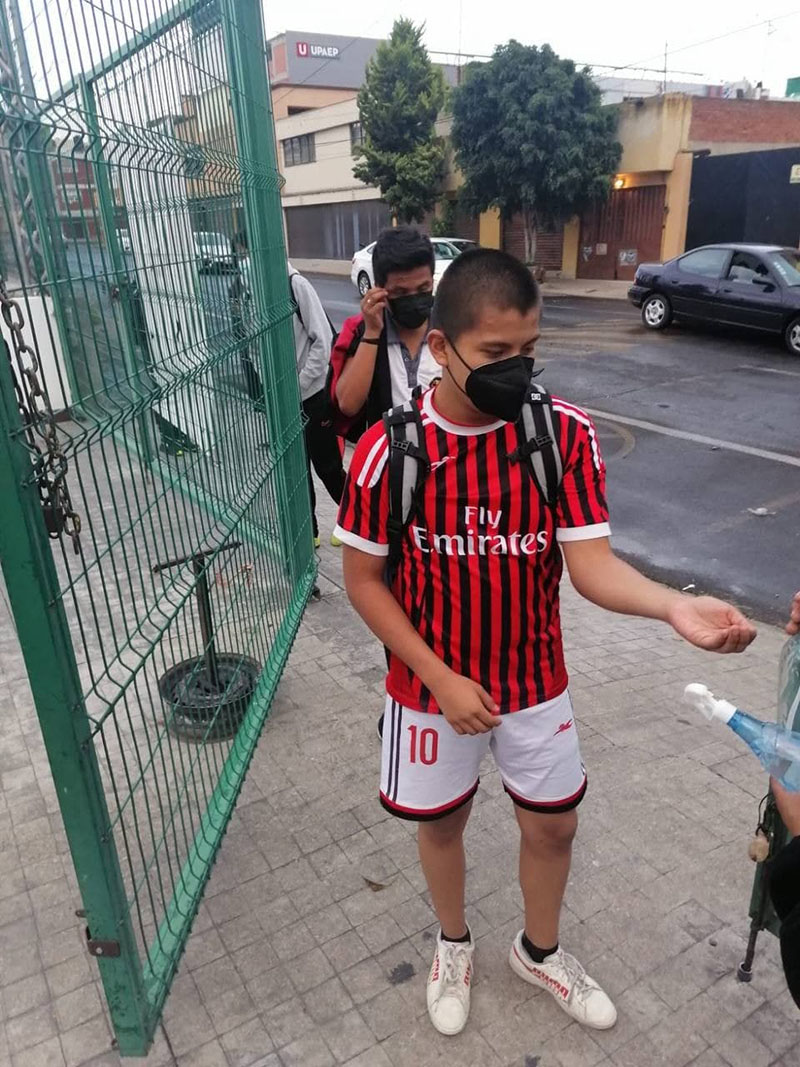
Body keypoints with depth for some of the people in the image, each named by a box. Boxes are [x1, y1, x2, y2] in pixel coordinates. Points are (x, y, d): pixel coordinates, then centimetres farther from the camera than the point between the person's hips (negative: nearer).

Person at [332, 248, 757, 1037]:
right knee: (442, 822, 21)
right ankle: (454, 947, 53)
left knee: (553, 823, 19)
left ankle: (539, 952, 52)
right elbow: (362, 580, -11)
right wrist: (441, 679, -16)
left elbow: (591, 563, -18)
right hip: (434, 687, -1)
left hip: (534, 681, 2)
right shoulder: (388, 450, -19)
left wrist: (673, 606, -39)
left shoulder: (567, 434, -15)